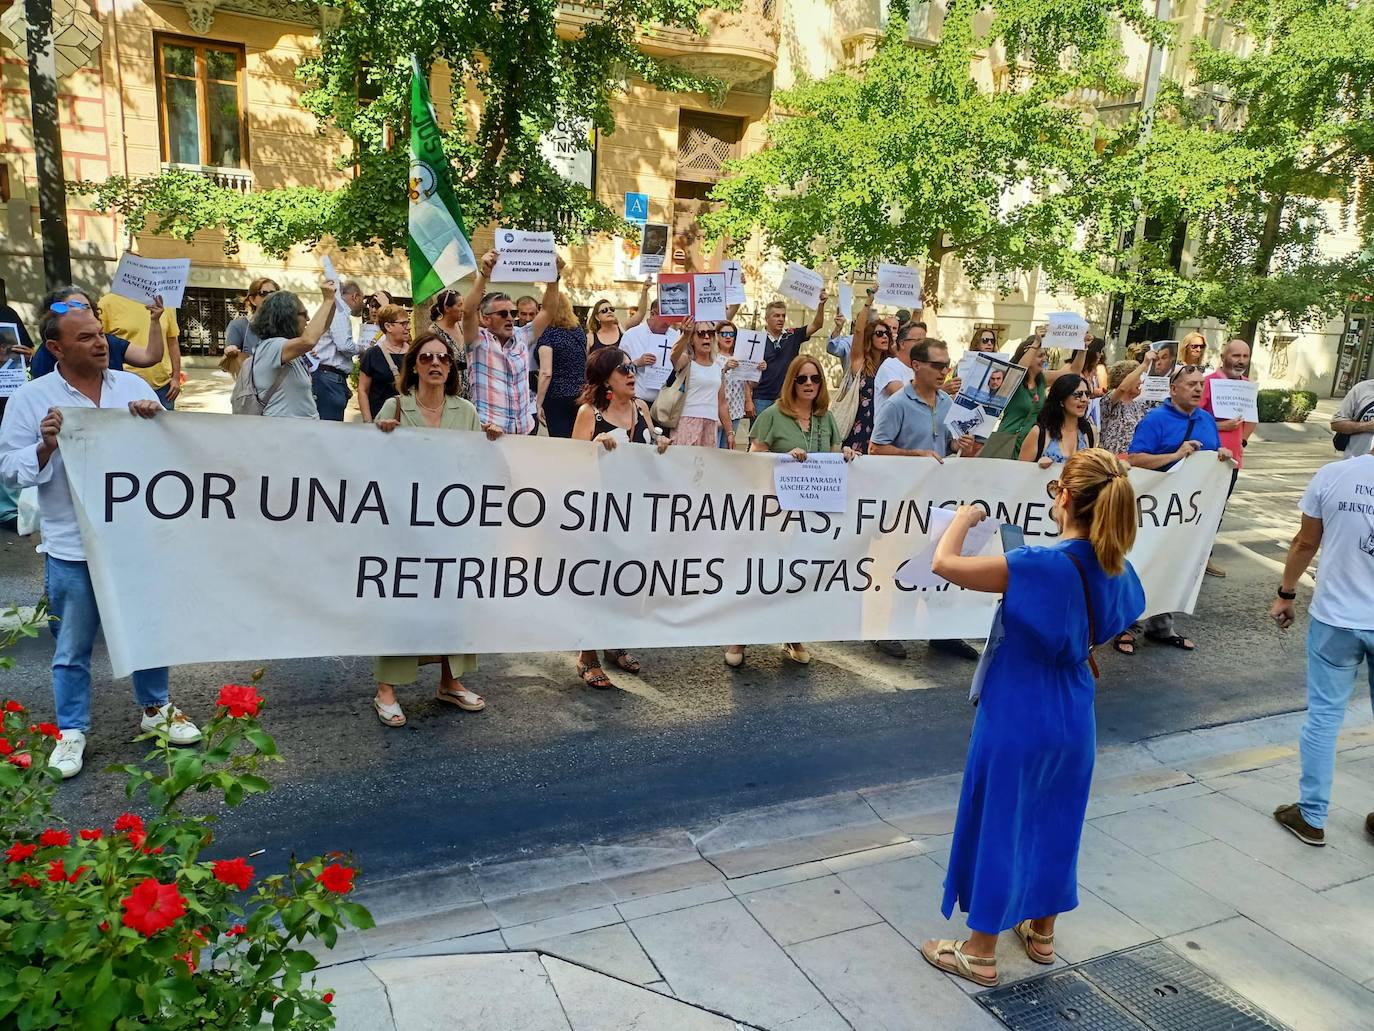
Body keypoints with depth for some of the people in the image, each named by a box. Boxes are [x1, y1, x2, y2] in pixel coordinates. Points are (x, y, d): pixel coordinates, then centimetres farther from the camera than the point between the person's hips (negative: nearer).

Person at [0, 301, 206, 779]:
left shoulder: (133, 386, 4)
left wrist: (156, 419, -13)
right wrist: (46, 447, -21)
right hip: (72, 546, -2)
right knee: (73, 647, 9)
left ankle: (156, 709, 35)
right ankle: (71, 732, 26)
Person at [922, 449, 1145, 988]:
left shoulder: (1041, 565, -27)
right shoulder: (1115, 569, -3)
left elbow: (944, 562, -29)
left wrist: (966, 514, -12)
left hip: (1016, 719, -7)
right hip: (1072, 720, 7)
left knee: (996, 827, 9)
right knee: (1054, 825, 23)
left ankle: (980, 954, 24)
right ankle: (1041, 933, 41)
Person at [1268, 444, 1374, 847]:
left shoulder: (1333, 475, -11)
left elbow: (1305, 543, -1)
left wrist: (1286, 594, 13)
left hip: (1335, 618, 0)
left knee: (1323, 716, 10)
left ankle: (1311, 817, 19)